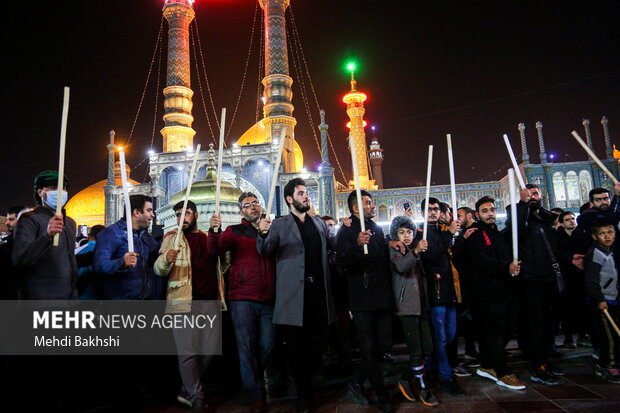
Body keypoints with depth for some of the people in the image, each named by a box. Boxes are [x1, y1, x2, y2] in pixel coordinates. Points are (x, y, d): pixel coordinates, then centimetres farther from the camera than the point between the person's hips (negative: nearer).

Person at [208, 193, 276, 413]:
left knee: (267, 347, 9)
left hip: (268, 299, 3)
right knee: (247, 348, -1)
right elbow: (216, 249, -13)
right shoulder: (235, 231, 4)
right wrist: (214, 231, -31)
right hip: (242, 299, -2)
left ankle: (254, 382, 35)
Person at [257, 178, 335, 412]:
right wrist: (263, 234, -29)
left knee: (318, 342, 11)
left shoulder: (319, 223, 16)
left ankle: (307, 380, 34)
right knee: (296, 345, 3)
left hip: (319, 291, 4)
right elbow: (265, 251, -8)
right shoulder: (280, 225, 1)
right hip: (294, 293, -4)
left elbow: (333, 245, 18)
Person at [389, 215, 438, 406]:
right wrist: (415, 252, -38)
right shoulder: (394, 251, -3)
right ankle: (422, 389, 8)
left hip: (421, 304, 7)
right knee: (416, 351, -7)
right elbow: (400, 266, -24)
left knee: (427, 348, 5)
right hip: (406, 306, -7)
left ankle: (407, 380, 20)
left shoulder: (415, 250, 18)